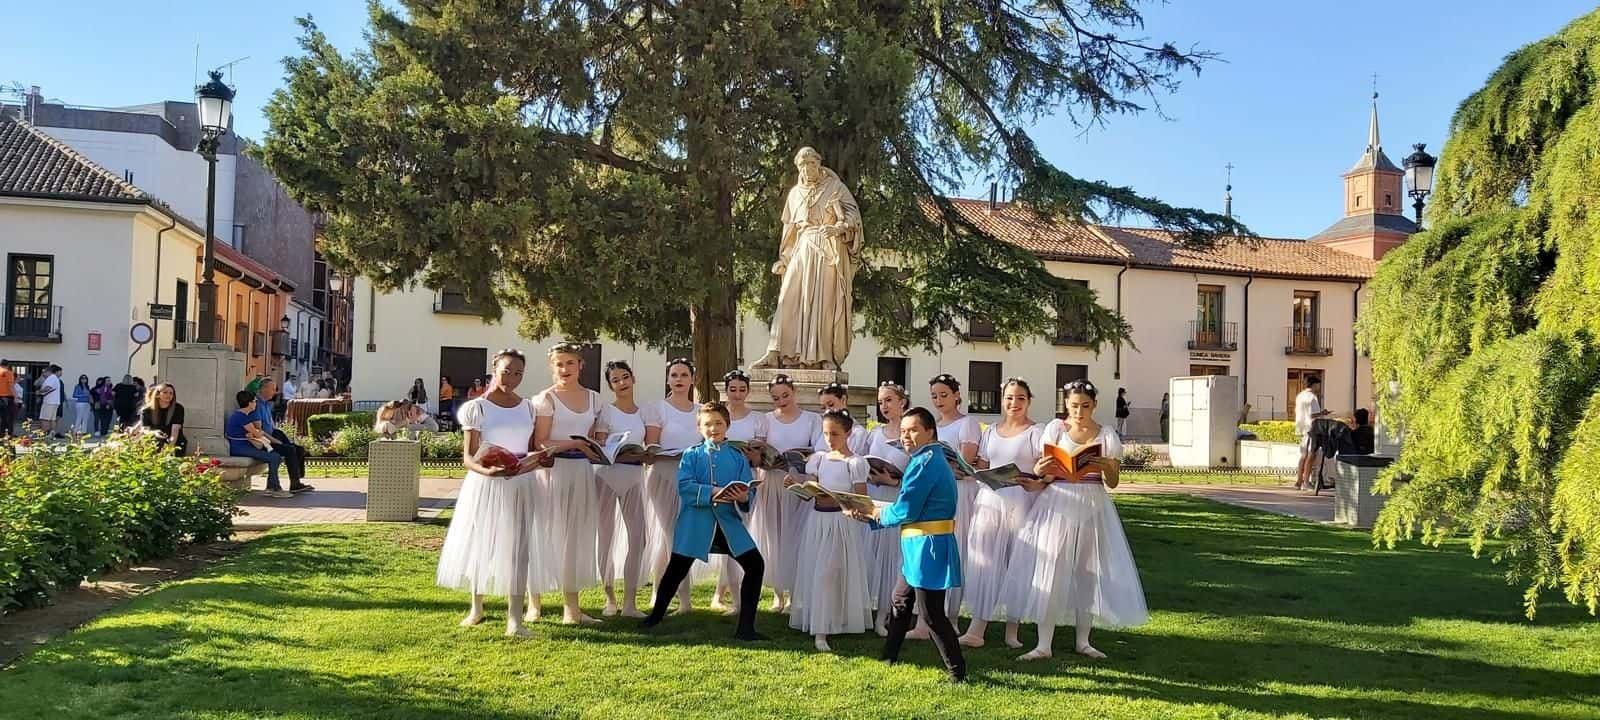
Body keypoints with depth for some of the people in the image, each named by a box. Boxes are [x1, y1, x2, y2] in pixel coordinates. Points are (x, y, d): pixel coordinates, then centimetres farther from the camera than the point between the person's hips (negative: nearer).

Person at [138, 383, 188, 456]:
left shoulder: (178, 409, -9)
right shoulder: (147, 411, -2)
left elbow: (175, 431, -18)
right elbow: (144, 430, -8)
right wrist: (154, 433, -31)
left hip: (176, 444, -1)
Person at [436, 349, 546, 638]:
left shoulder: (529, 408, 9)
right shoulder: (476, 407, -1)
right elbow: (468, 457, -5)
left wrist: (533, 461, -10)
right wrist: (487, 471, -24)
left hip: (520, 485, 2)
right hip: (485, 485, -2)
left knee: (516, 548, -4)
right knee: (479, 543, 9)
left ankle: (514, 619, -6)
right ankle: (476, 608, 30)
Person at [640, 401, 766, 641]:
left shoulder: (737, 458, 10)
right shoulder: (691, 455, 4)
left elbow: (749, 489, 4)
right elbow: (684, 486, -10)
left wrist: (744, 498, -20)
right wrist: (713, 493, -22)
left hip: (728, 521, 2)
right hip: (695, 521, -2)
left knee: (755, 564, -7)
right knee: (677, 568, 3)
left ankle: (746, 626, 3)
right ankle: (656, 615, 29)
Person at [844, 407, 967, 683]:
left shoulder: (924, 463, -18)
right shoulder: (933, 459, 14)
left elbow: (905, 512, -20)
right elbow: (911, 508, 16)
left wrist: (875, 514, -1)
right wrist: (869, 515, 12)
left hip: (928, 547, -11)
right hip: (919, 548, 11)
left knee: (933, 615, -3)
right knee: (900, 605, 21)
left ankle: (958, 673, 6)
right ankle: (888, 660, 34)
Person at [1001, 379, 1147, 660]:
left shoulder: (1107, 436, 4)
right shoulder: (1055, 429, 2)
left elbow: (1112, 482, 2)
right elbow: (1045, 471, -1)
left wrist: (1106, 467, -18)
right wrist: (1039, 473, -24)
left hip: (1093, 507, 1)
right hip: (1057, 506, -1)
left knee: (1087, 572, 7)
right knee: (1049, 571, -4)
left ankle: (1082, 641, 19)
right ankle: (1044, 644, -1)